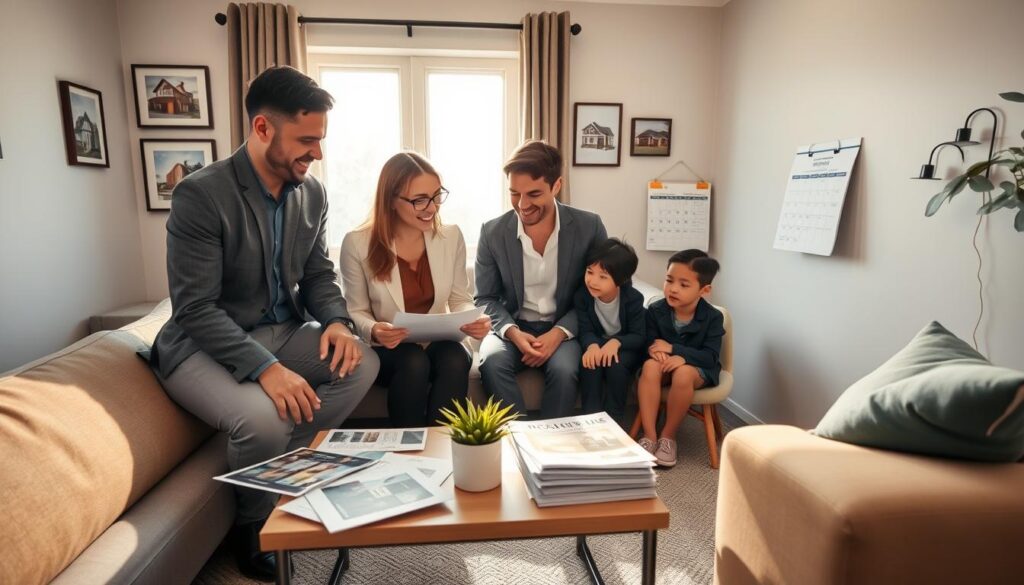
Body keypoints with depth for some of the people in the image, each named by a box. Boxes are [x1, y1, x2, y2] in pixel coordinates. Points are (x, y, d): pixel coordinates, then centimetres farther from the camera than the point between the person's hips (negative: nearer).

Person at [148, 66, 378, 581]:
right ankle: (250, 527, 3)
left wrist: (337, 321, -14)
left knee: (362, 364, -15)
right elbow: (196, 309, -23)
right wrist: (266, 368, -34)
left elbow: (317, 273, 8)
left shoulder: (311, 192, -1)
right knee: (264, 420, -32)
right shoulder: (200, 195, -21)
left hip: (282, 331, 7)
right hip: (204, 344, -6)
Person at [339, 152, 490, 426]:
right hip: (386, 349, -2)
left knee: (456, 358, -31)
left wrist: (473, 319, -18)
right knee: (414, 362, -34)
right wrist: (373, 330, -26)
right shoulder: (357, 244, -10)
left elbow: (460, 299, 5)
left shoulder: (452, 236, -2)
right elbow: (356, 312, -3)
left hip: (439, 342, 2)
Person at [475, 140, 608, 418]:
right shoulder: (492, 232, -7)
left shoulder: (589, 227, -8)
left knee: (564, 369, -31)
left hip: (564, 327, -1)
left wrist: (560, 332, -18)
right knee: (492, 361, -30)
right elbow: (485, 298, 1)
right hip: (512, 327, 1)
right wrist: (512, 332, -19)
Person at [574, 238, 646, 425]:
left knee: (616, 365, -32)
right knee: (590, 362, -30)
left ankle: (613, 418, -14)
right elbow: (585, 331, -17)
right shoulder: (582, 295, -17)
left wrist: (616, 342, -41)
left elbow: (639, 336, -20)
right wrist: (592, 345, -42)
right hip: (597, 343, 2)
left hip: (625, 346, -2)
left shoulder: (633, 298, -23)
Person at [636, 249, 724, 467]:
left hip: (698, 368, -2)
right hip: (665, 365, 2)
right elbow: (650, 347, -5)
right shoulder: (655, 310, -8)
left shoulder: (713, 317, -13)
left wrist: (673, 350, -27)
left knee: (683, 373, -37)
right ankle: (649, 435, -28)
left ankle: (668, 436, -16)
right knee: (650, 366, -33)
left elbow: (710, 358, -18)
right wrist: (658, 352, -30)